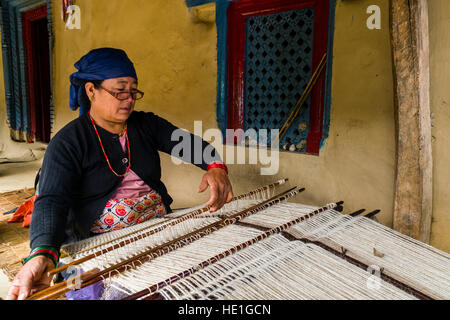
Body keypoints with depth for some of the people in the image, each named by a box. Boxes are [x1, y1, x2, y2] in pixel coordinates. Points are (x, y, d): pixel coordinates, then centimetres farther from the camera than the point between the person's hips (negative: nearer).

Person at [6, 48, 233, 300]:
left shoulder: (147, 125, 8)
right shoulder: (68, 142, -5)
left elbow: (188, 143, -3)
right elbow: (52, 200, -16)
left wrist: (215, 166, -27)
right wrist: (42, 254, -36)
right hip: (101, 239, -4)